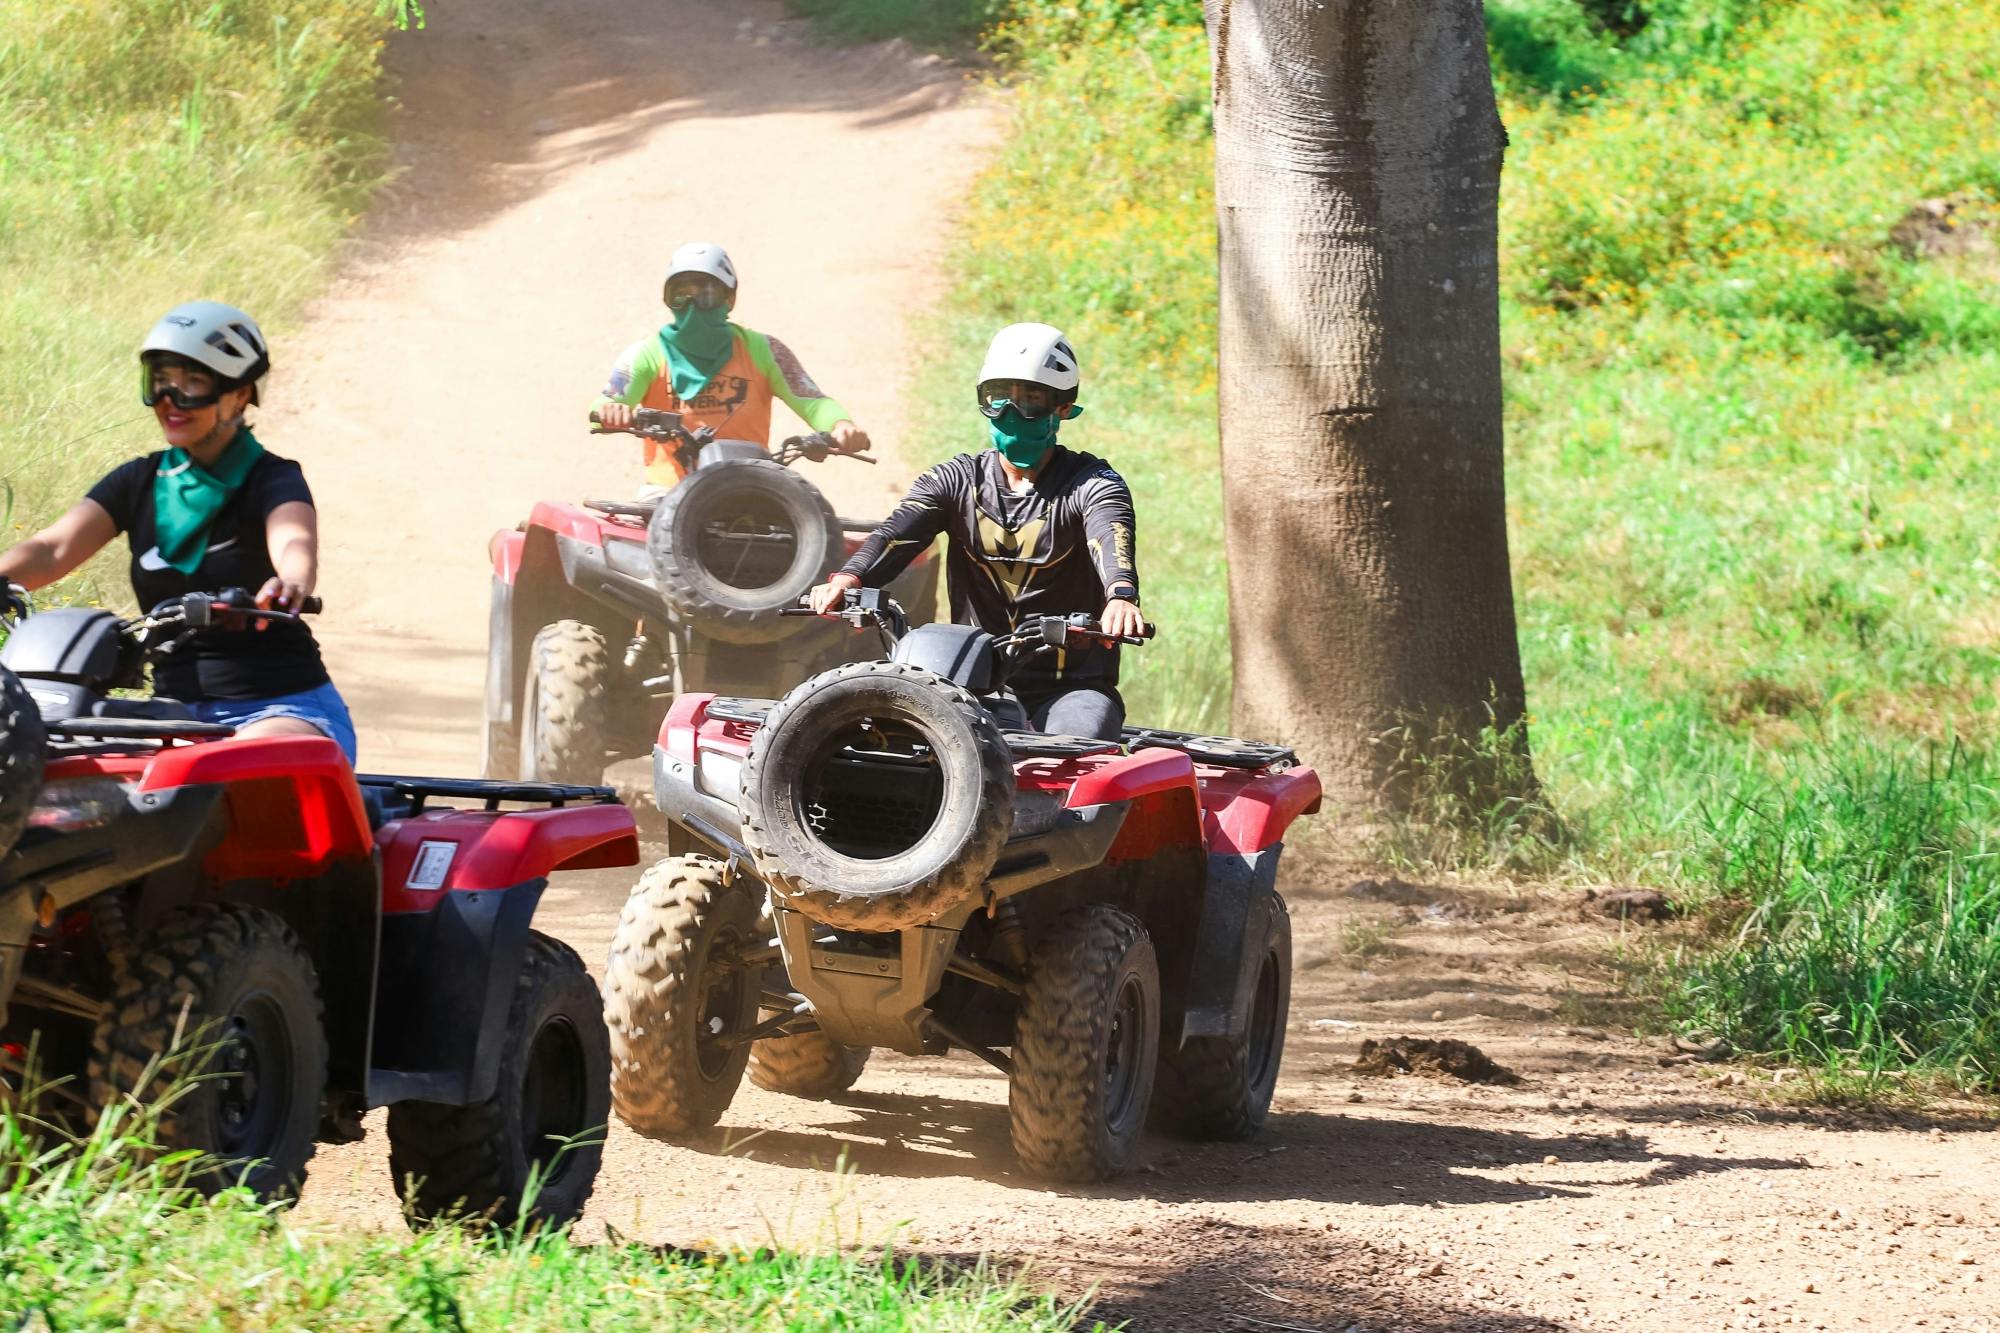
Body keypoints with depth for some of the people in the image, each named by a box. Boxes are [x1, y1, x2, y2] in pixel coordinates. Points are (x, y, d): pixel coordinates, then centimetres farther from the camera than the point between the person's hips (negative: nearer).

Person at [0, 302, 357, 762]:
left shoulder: (271, 479, -2)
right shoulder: (139, 482, 12)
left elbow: (294, 543, -25)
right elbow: (55, 548, -2)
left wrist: (290, 585, -51)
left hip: (281, 708, -6)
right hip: (177, 714, 6)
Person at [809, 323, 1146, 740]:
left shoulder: (1090, 482, 2)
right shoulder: (957, 479, 11)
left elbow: (1110, 534, -20)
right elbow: (898, 531, -7)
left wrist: (1121, 595, -45)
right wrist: (850, 577, -31)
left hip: (1071, 687, -3)